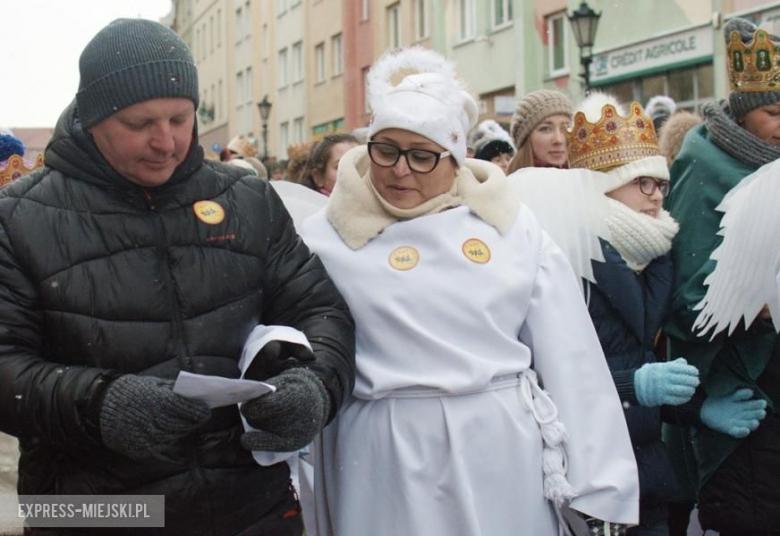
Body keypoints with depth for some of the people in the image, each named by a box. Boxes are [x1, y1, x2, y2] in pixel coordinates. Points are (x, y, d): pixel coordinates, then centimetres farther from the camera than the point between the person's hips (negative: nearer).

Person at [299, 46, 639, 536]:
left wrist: (595, 484, 3)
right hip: (388, 461, -1)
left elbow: (569, 358, 5)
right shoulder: (329, 236, 1)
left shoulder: (509, 224, 5)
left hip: (504, 453, 2)